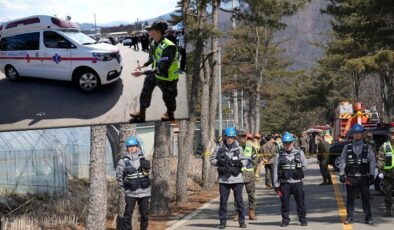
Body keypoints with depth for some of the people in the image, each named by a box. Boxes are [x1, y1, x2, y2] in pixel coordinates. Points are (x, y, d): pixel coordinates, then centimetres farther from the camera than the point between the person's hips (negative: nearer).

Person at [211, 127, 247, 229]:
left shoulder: (239, 149, 4)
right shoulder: (219, 149, 4)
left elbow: (244, 162, 3)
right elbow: (212, 160, 6)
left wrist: (237, 162, -16)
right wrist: (219, 162, -12)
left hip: (236, 178, 0)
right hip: (224, 179, 1)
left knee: (239, 200, 2)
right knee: (223, 200, 4)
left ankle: (242, 221, 11)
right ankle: (223, 221, 12)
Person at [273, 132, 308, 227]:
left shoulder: (299, 153, 4)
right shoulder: (279, 155, 2)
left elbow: (305, 166, 10)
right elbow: (275, 170, 0)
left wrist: (297, 173, 1)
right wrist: (276, 185, -3)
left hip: (297, 182, 0)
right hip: (284, 183, 0)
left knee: (300, 201, 4)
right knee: (285, 203, 4)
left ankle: (302, 219, 16)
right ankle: (285, 220, 15)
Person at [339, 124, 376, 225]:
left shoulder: (367, 147, 5)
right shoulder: (347, 147, 6)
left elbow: (372, 161, 2)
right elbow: (342, 161, 3)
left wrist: (371, 175, -6)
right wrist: (342, 174, -6)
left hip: (364, 177, 0)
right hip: (351, 177, 0)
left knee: (366, 198, 3)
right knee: (350, 198, 5)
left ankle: (368, 217, 10)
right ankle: (349, 217, 13)